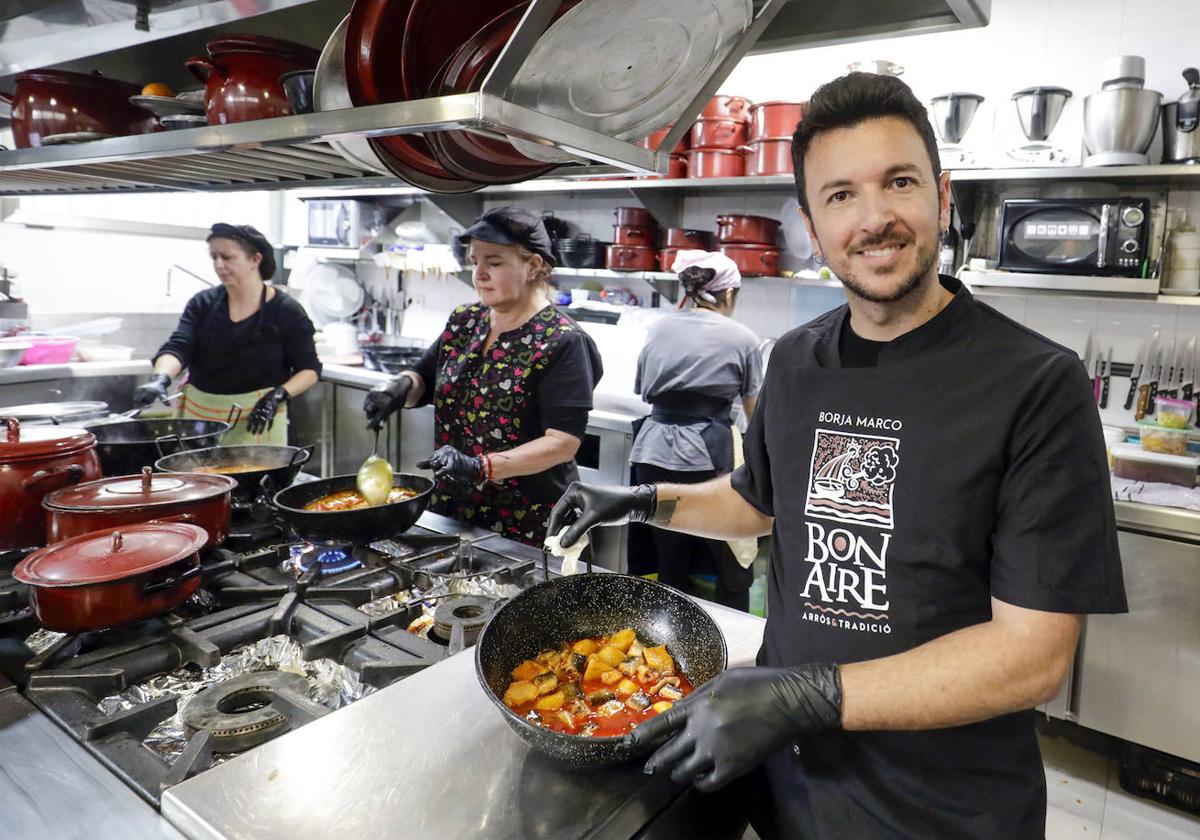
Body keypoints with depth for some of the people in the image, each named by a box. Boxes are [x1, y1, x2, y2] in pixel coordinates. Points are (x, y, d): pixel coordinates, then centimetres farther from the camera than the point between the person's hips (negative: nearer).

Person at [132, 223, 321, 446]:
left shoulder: (286, 311, -6)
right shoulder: (203, 303, 3)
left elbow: (309, 370, -3)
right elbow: (177, 347, -9)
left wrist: (279, 395, -20)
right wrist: (160, 378, -28)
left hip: (256, 419, -3)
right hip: (199, 413, 3)